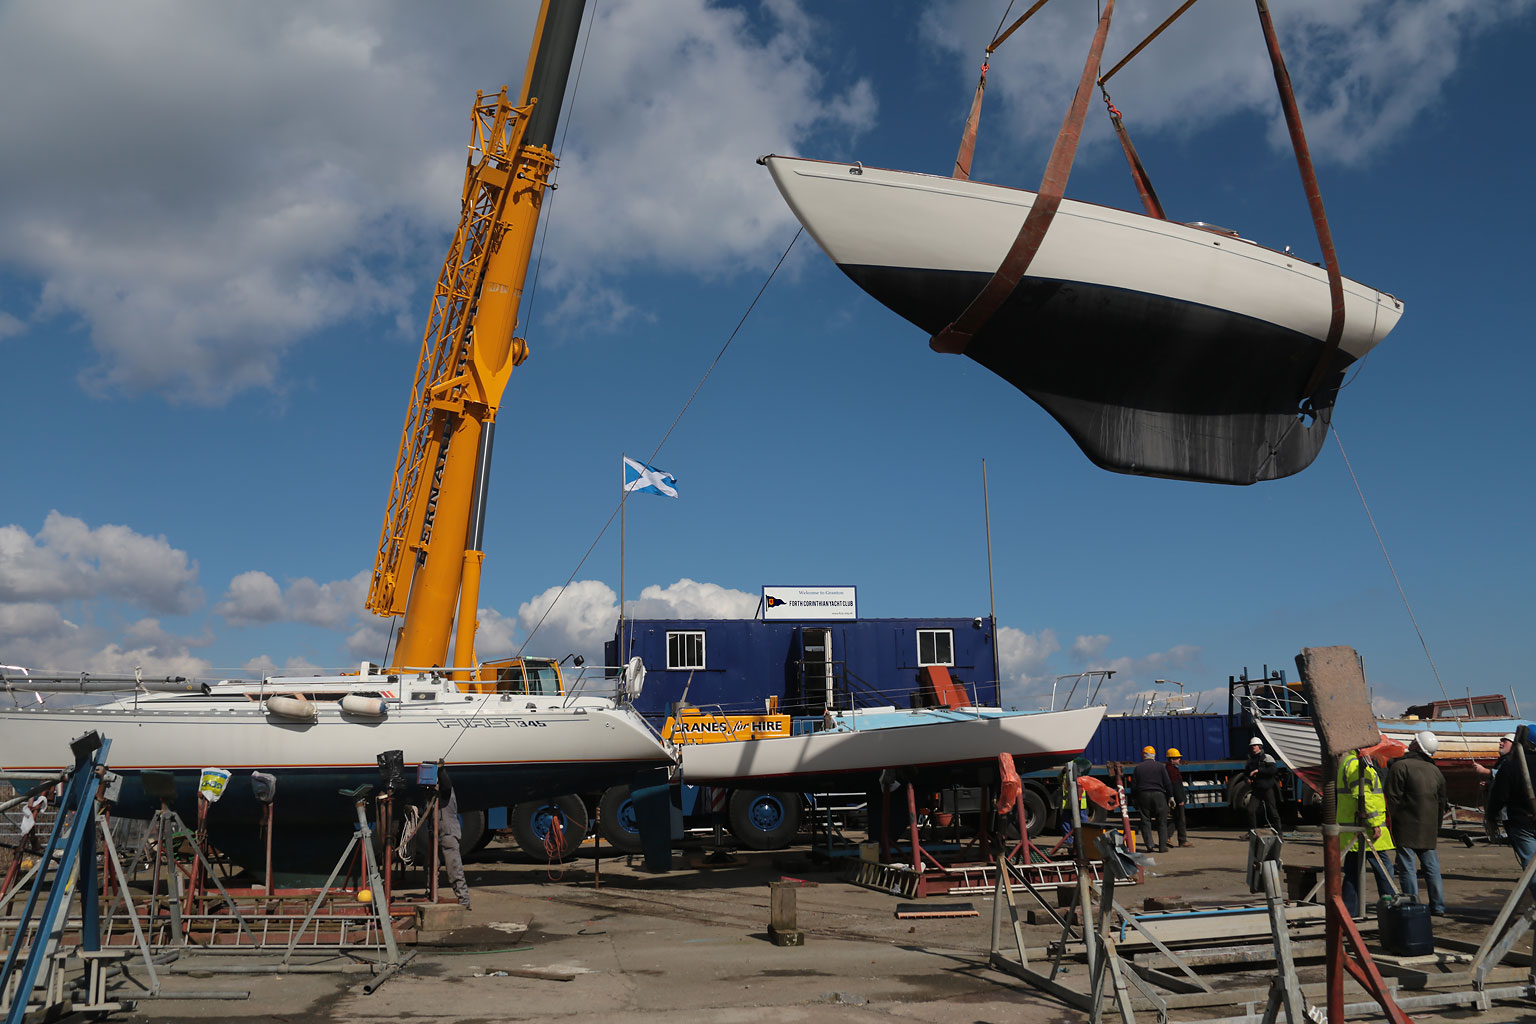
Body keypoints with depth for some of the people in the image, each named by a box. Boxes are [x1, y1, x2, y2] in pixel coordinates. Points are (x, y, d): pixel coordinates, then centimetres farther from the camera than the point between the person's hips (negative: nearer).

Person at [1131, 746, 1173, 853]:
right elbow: (1167, 783, -1)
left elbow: (1133, 787, 6)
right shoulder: (1160, 766, 3)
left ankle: (1148, 844, -7)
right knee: (1162, 822, 4)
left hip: (1143, 796, 1)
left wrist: (1136, 800, 16)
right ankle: (1162, 846, 0)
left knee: (1145, 821, 6)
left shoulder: (1138, 768, 7)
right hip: (1159, 795, -1)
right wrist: (1170, 796, 7)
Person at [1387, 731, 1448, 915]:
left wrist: (1394, 822, -5)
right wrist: (1436, 827, 21)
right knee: (1432, 867, 14)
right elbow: (1441, 802, 16)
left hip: (1406, 828, -6)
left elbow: (1393, 798, -13)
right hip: (1429, 829, 6)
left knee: (1407, 867, -3)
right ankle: (1437, 906, 17)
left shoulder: (1399, 766, -10)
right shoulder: (1435, 770, 11)